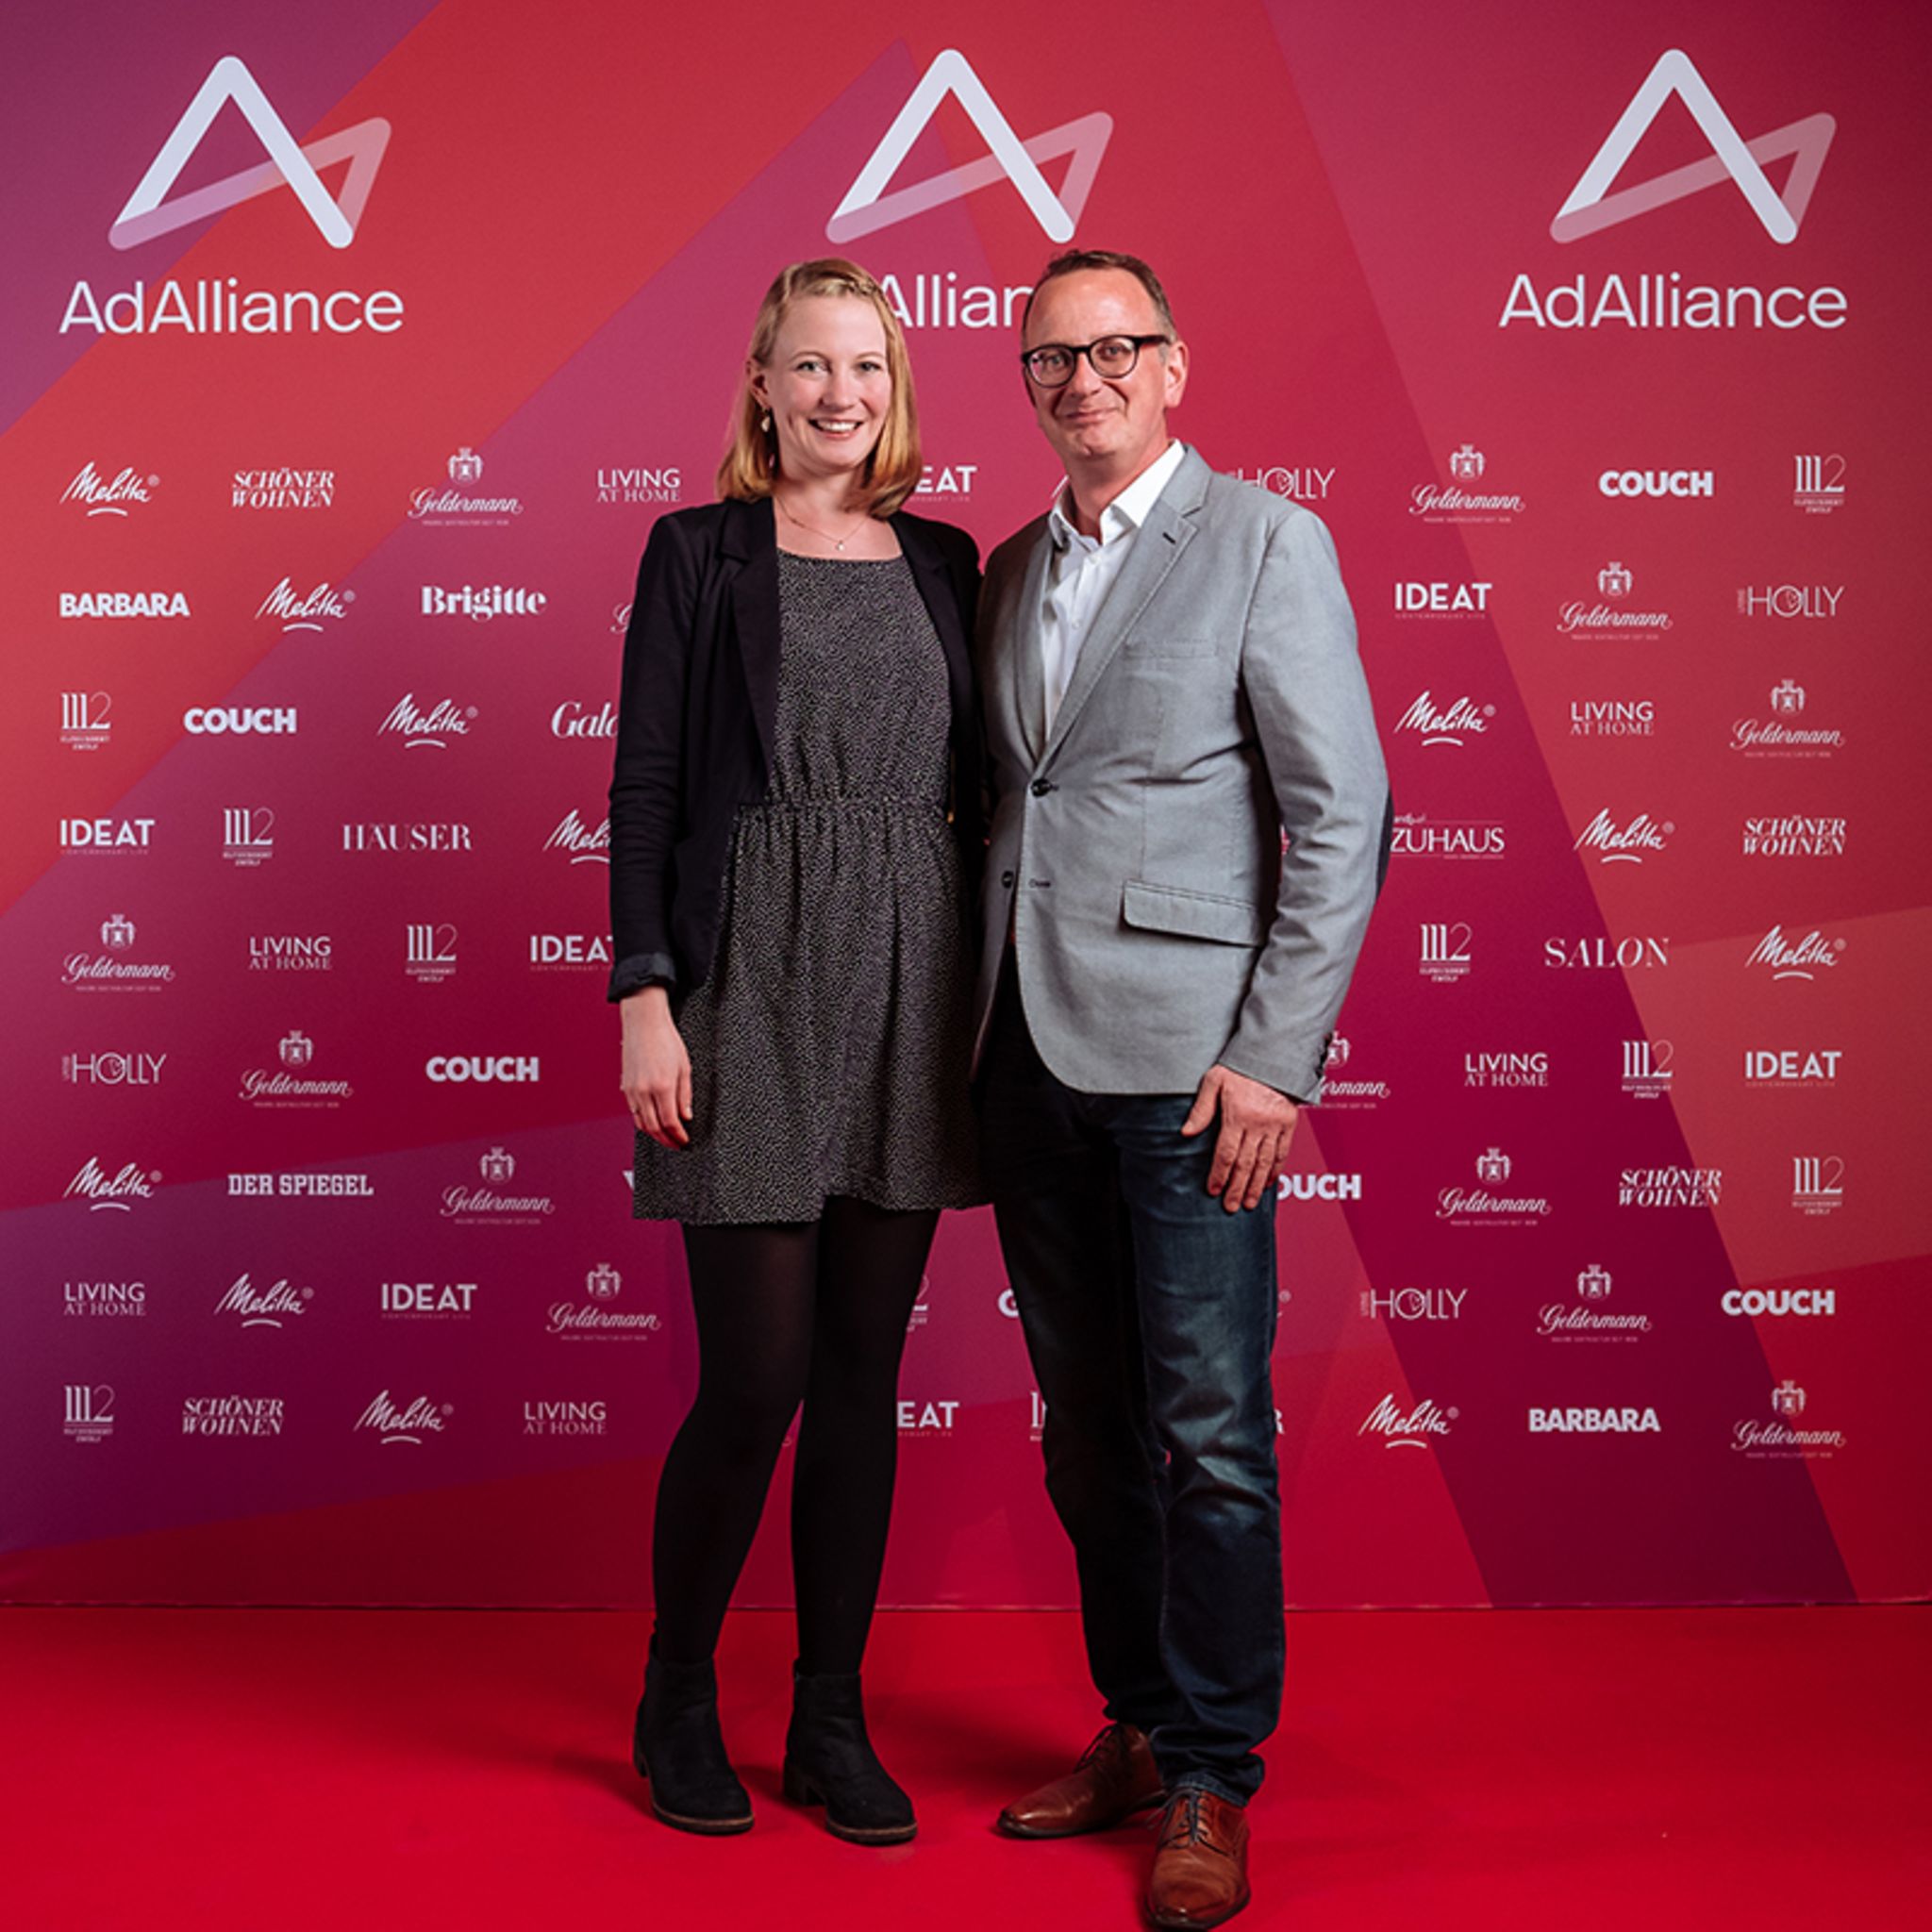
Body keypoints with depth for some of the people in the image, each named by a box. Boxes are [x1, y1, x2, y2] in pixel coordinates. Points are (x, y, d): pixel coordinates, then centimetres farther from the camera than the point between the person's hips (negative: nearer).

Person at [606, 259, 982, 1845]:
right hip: (755, 985, -4)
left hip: (914, 993, 4)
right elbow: (644, 787, -3)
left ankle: (832, 1717, 21)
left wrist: (993, 996, 7)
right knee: (757, 1377, -3)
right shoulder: (698, 552, 2)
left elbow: (974, 790, 13)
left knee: (864, 1375, 8)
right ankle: (678, 1699, 20)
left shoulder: (944, 563, 12)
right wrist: (645, 1002, -11)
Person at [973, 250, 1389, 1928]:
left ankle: (1211, 1785, 11)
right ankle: (1139, 1729, 27)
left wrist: (1274, 1056, -13)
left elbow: (1344, 817, -7)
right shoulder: (1010, 572, 16)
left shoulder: (1265, 543, -2)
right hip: (1030, 1050, 6)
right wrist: (981, 1028, 9)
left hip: (1185, 1049, -6)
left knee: (1210, 1430, -2)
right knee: (1089, 1426, 13)